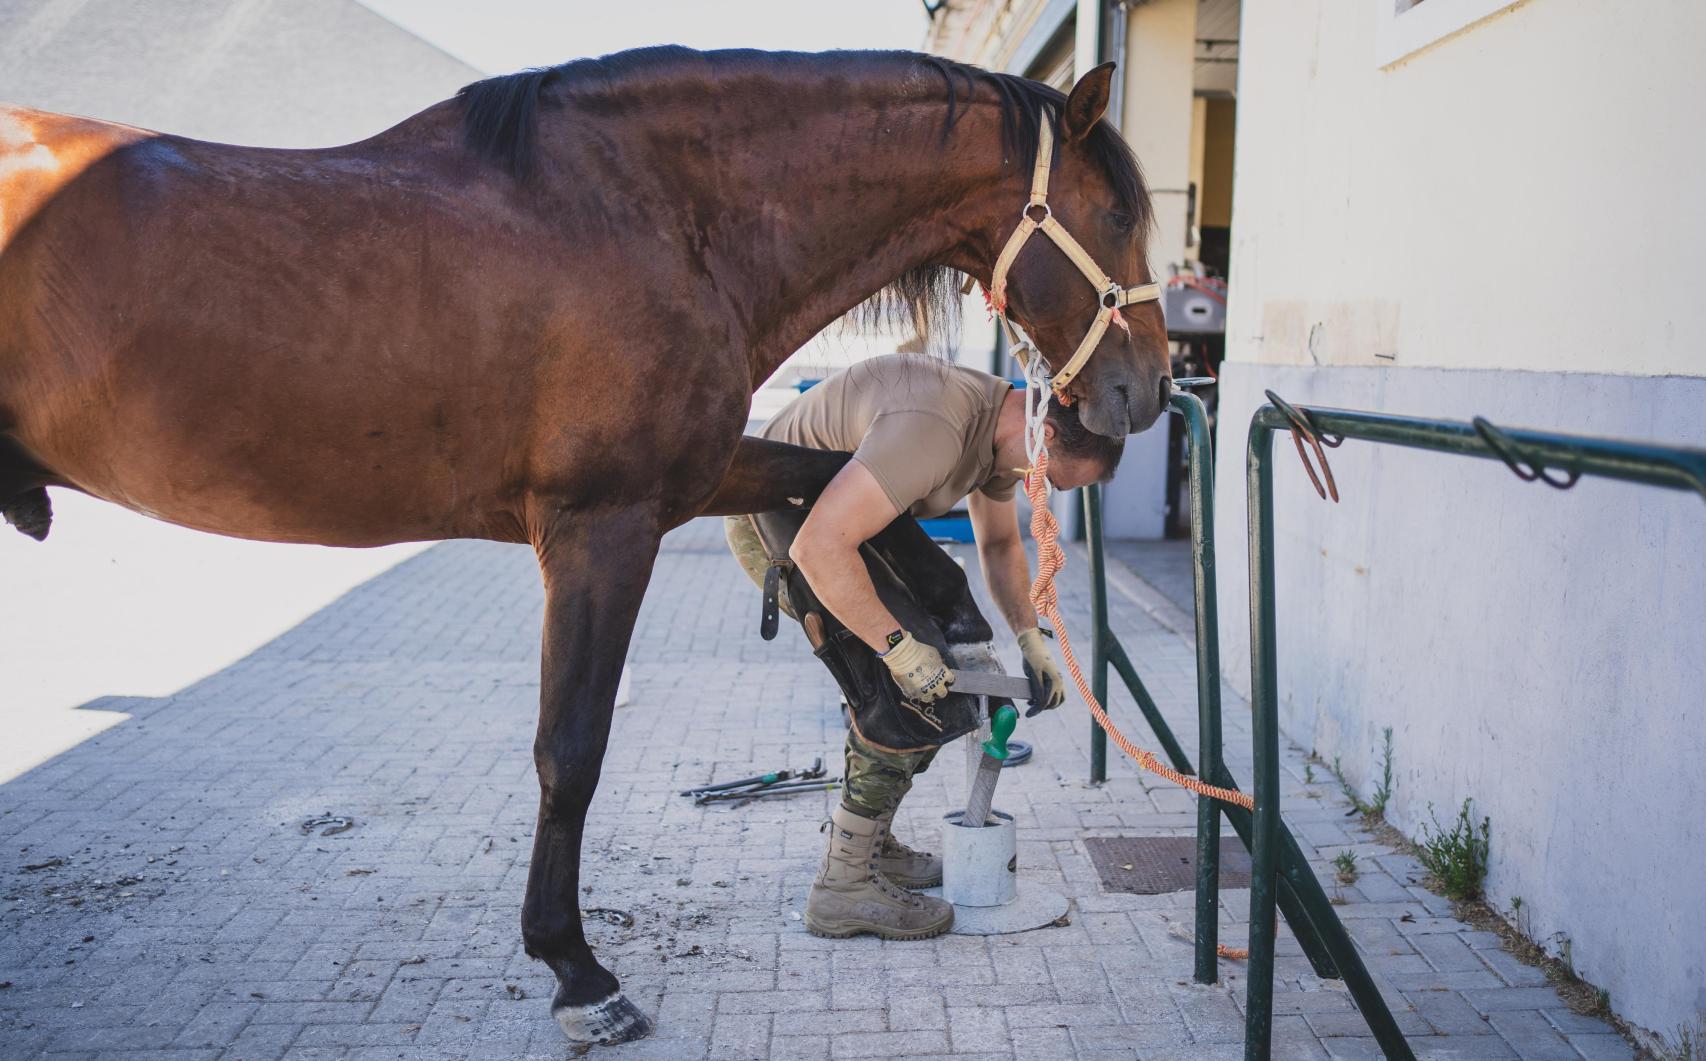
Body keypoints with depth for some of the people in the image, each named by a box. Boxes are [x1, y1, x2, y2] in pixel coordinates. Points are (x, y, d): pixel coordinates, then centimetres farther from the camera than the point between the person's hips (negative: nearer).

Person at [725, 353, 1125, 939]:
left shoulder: (1002, 427, 0)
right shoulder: (935, 428, -33)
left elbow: (999, 542, 18)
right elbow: (819, 548, -37)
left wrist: (1030, 637, 8)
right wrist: (900, 648, -31)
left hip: (829, 505, 10)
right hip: (778, 523, -10)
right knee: (912, 689, -14)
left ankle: (869, 846, 23)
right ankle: (844, 886, -6)